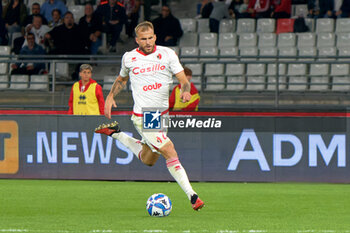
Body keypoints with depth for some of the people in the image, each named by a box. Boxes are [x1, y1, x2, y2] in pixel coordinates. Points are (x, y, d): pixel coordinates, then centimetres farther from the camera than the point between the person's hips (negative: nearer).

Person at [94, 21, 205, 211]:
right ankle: (192, 196, -16)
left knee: (148, 161, 21)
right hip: (143, 117, -5)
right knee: (170, 153, -17)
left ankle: (115, 133, 38)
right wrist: (110, 96, 9)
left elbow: (183, 80, -3)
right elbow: (122, 79, 20)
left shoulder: (167, 54, -1)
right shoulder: (129, 58, -1)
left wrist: (186, 90, -25)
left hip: (162, 114, 5)